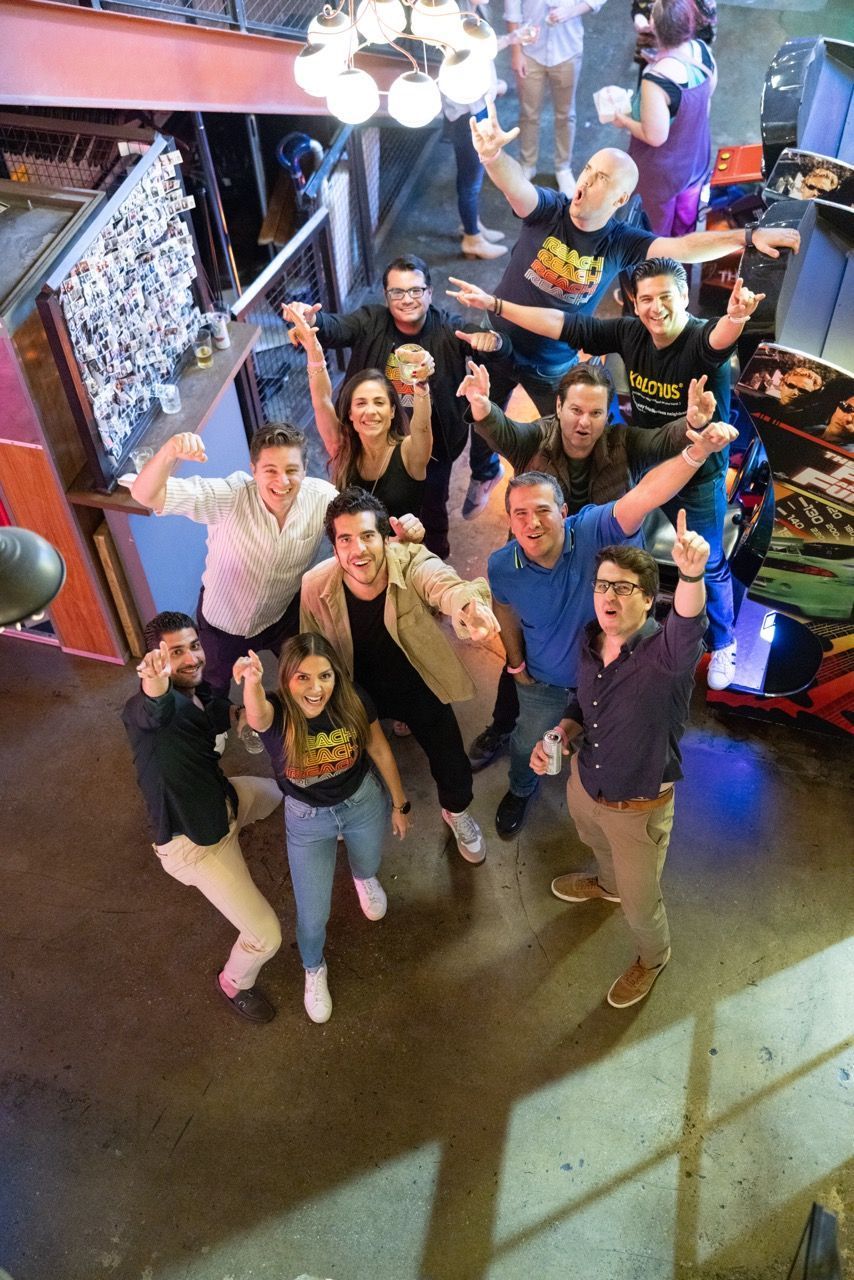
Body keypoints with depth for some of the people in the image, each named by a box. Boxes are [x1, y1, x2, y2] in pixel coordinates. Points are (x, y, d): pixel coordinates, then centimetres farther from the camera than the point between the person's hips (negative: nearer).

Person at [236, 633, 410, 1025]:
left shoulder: (353, 701, -26)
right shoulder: (275, 713, -32)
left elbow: (379, 750, -8)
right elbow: (257, 713, -58)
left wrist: (399, 803, 3)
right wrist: (251, 682, -81)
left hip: (362, 801, 1)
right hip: (307, 818, -1)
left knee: (369, 866, 30)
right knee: (312, 914, 9)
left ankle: (363, 878, 70)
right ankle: (314, 969, 44)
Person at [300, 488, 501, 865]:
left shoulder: (411, 563, -35)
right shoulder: (314, 587, -27)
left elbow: (445, 586, -60)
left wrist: (467, 604, -83)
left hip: (419, 687, -1)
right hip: (359, 692, 1)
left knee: (451, 764, 13)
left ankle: (457, 812, 52)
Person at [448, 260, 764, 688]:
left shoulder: (701, 341, -26)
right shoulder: (630, 333, -13)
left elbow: (720, 338, -51)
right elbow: (563, 324, -11)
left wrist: (735, 318, -76)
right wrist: (494, 304, -12)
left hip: (698, 477, -5)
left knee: (708, 566, 11)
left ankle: (723, 645, 37)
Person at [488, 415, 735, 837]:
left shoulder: (592, 531, -35)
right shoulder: (502, 566, -26)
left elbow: (646, 494, -53)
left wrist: (697, 450, -69)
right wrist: (515, 661, 7)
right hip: (544, 679, 1)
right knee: (529, 744, 28)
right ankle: (521, 790, 64)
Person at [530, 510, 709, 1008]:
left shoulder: (665, 653, -32)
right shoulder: (591, 644, -12)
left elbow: (689, 629, -57)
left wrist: (691, 574, -78)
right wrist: (562, 734, -13)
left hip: (638, 808, -6)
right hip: (584, 783, 6)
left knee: (640, 903, 18)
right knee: (599, 846, 37)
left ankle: (653, 958, 51)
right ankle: (609, 884, 72)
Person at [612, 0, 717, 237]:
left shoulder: (656, 79, -38)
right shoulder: (702, 50, -14)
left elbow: (655, 137, -29)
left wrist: (623, 120, -14)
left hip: (664, 170, -7)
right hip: (696, 154, 7)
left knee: (658, 229, 20)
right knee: (687, 215, 30)